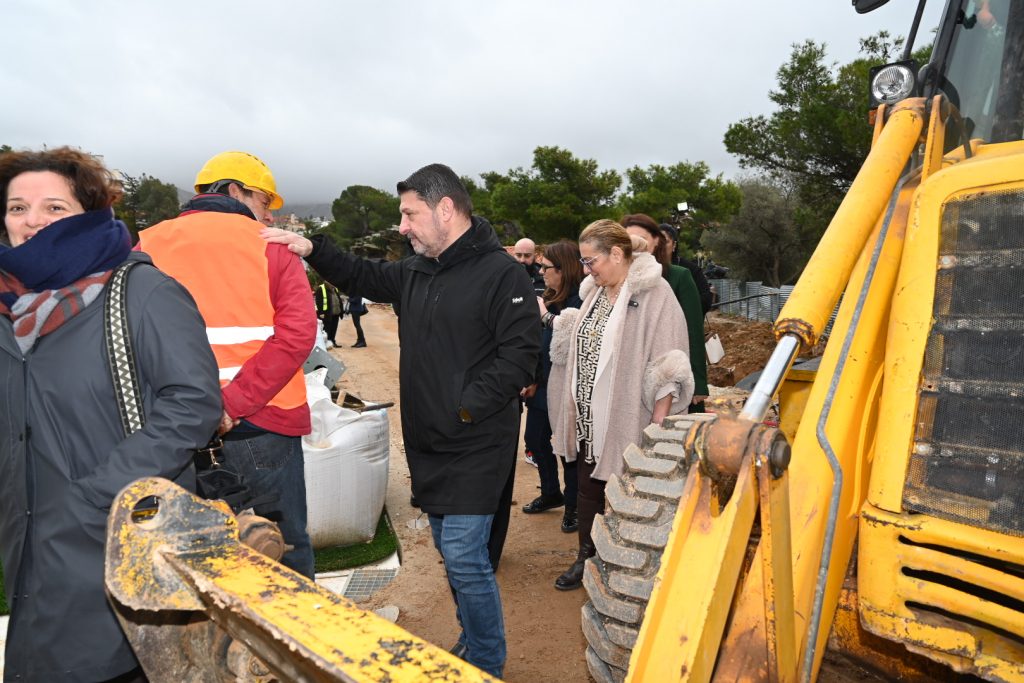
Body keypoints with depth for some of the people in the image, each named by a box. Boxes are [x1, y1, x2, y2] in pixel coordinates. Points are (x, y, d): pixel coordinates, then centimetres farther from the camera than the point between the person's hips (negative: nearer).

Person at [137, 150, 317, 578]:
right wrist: (235, 403, -17)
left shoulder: (147, 244, 5)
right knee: (286, 545, 13)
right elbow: (297, 334, -16)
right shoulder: (270, 245, -3)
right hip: (262, 423, -3)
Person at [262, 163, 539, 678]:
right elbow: (365, 277, 24)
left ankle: (488, 665, 15)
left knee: (464, 557, -6)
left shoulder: (500, 273, -13)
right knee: (451, 549, 18)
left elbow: (520, 354, -19)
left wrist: (467, 405, -22)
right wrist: (312, 249, 11)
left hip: (476, 446, -8)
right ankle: (472, 642, 37)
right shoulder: (416, 271, 10)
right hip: (427, 442, 8)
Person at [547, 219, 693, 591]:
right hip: (588, 420, 7)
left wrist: (658, 426, -17)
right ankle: (586, 558, 33)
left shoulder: (654, 294, -14)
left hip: (625, 421, -7)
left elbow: (666, 368, -16)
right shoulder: (595, 292, 9)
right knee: (588, 487, 16)